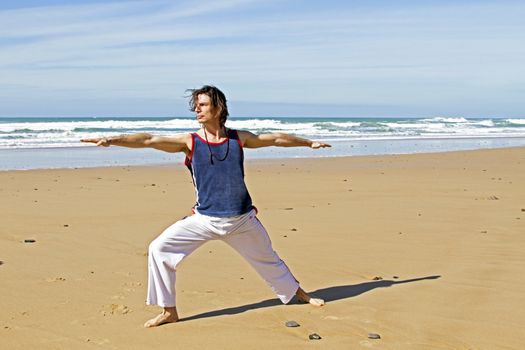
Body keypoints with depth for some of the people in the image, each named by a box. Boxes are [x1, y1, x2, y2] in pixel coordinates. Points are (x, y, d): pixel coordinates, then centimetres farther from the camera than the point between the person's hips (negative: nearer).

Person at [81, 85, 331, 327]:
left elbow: (276, 139, 12)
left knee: (268, 259, 17)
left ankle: (299, 294, 44)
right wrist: (112, 140, -30)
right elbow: (149, 140, -17)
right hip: (204, 219, 0)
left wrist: (308, 142, 23)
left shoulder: (239, 139, -1)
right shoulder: (190, 142, -6)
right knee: (159, 249, -12)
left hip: (242, 220, 1)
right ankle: (169, 311, 1)